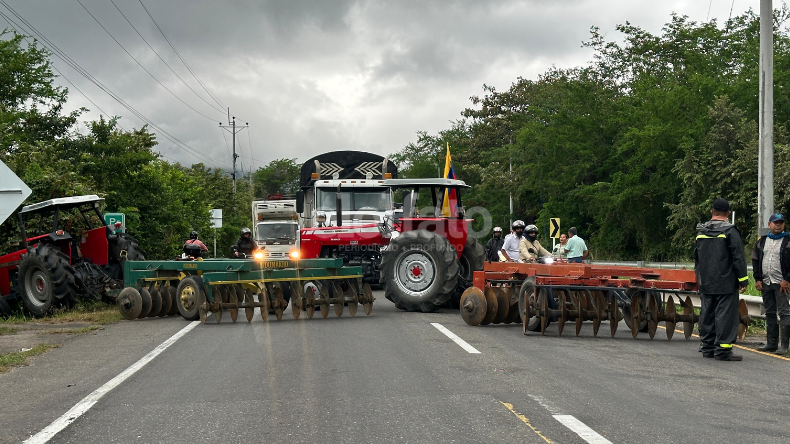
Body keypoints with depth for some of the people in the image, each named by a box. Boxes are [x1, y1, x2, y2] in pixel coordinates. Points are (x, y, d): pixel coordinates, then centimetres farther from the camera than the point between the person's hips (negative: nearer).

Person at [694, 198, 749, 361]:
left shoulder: (701, 232, 10)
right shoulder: (730, 231, -9)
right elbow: (738, 257, -10)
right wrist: (743, 280, -5)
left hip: (706, 284, 6)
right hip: (726, 283, -6)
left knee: (707, 314, 11)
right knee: (725, 314, -5)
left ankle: (707, 347, 16)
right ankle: (723, 349, -7)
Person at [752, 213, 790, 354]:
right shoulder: (762, 241, 13)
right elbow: (755, 260, 15)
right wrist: (757, 279, 6)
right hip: (765, 283, 5)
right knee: (769, 313, 10)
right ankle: (771, 343, 17)